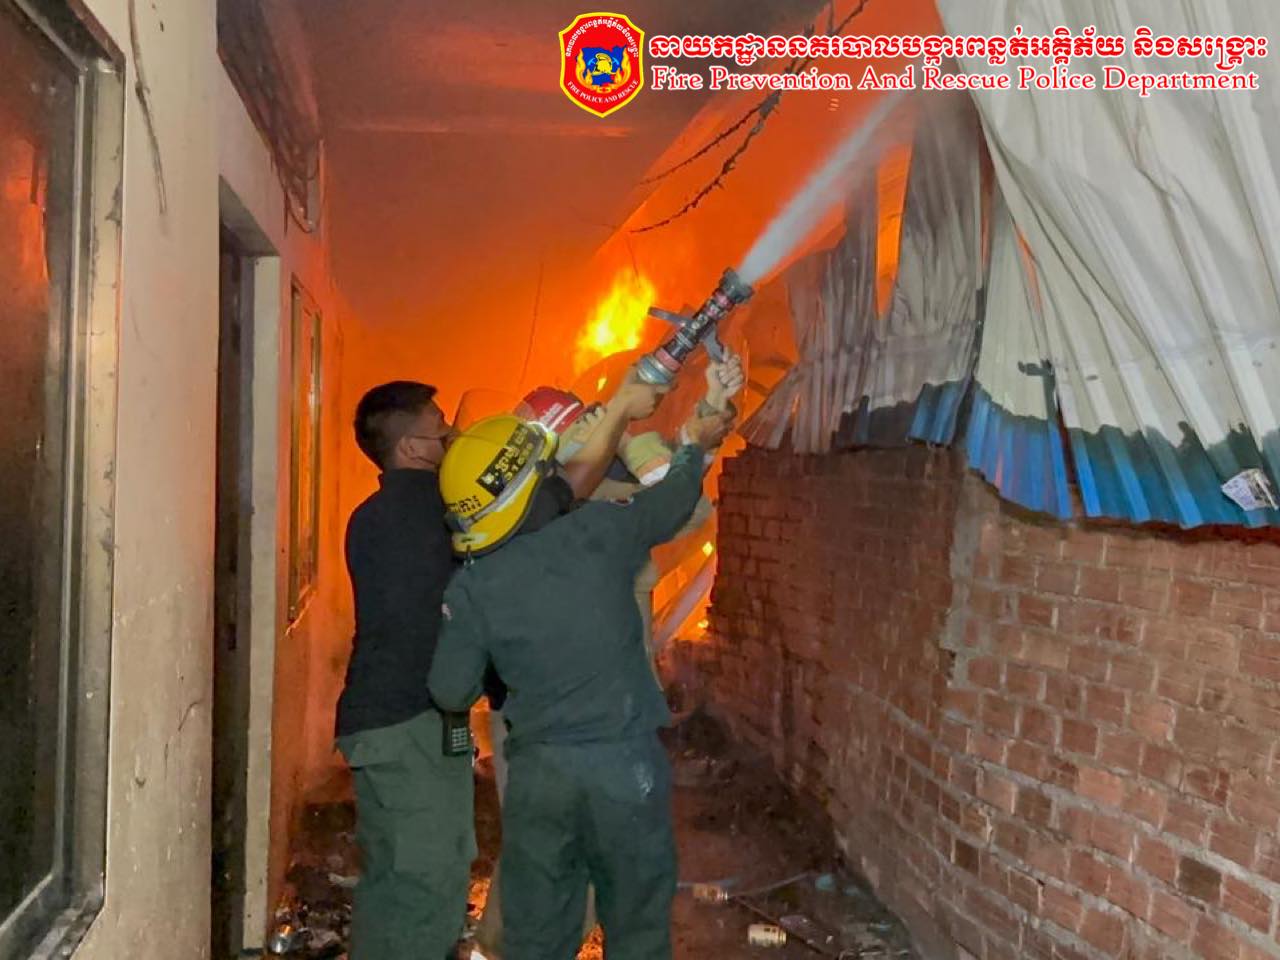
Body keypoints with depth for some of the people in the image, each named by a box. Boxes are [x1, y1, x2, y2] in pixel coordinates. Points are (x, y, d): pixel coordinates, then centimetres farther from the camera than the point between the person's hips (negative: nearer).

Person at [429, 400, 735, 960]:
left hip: (538, 772, 1)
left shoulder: (473, 587, -7)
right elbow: (669, 503, 10)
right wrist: (696, 447, 30)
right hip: (626, 761, -1)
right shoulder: (601, 532, -9)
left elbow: (451, 692, -3)